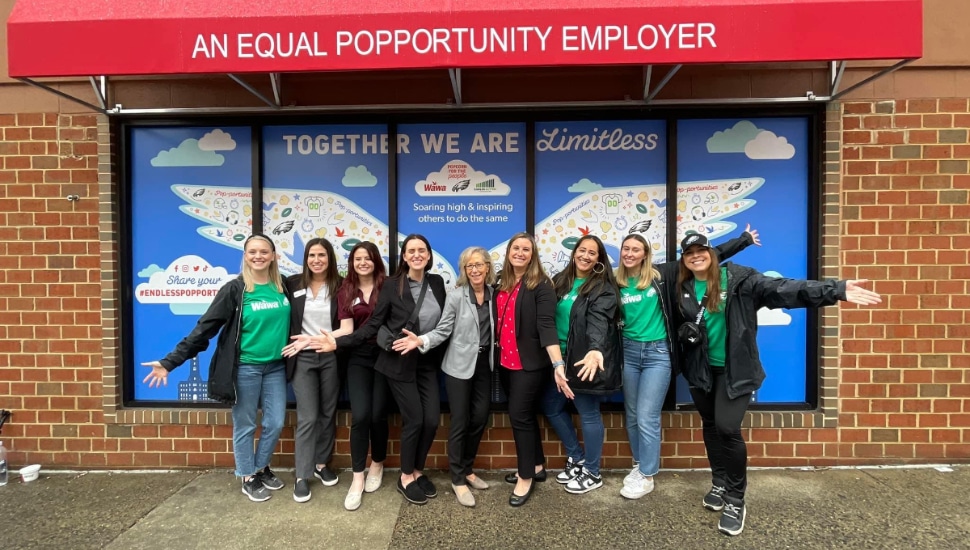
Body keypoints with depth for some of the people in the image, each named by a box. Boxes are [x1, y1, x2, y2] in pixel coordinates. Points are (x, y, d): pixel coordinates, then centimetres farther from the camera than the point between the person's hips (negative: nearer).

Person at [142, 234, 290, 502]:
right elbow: (205, 328, -10)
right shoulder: (234, 289, -9)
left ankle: (262, 468, 35)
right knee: (245, 425, 9)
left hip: (276, 367, 4)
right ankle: (248, 478, 28)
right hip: (245, 368, -3)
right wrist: (170, 361, -13)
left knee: (275, 423, 11)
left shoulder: (284, 287, 1)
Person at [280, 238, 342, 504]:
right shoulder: (293, 283, 0)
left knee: (328, 414, 13)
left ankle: (322, 463, 32)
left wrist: (315, 339, -13)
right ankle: (302, 476, 12)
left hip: (331, 357, 1)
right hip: (302, 358, -1)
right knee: (307, 417, 0)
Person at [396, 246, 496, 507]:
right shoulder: (456, 296, -9)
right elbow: (443, 330, -12)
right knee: (460, 422, 2)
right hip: (460, 365, -4)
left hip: (484, 364, 4)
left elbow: (496, 328, 5)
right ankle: (458, 480, 16)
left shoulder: (494, 294, 1)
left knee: (480, 418, 11)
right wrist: (420, 341, -27)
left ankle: (467, 469, 31)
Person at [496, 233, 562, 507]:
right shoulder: (502, 284, 7)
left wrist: (558, 364, -28)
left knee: (518, 415, -3)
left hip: (531, 362, -6)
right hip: (506, 361, 6)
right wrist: (497, 351, 7)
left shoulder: (541, 285, -11)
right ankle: (537, 465, 34)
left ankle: (526, 477, 15)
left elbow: (546, 325, -20)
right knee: (525, 414, 17)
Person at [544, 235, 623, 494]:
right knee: (552, 407, 14)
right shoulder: (560, 281, 8)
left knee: (588, 413, 3)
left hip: (584, 358, -7)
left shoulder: (603, 287, -9)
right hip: (558, 356, 7)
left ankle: (592, 473, 22)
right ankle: (576, 458, 34)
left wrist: (596, 350, -43)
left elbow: (599, 319, -26)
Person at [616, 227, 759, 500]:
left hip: (657, 353, -3)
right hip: (629, 352, 3)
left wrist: (744, 239, 1)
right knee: (633, 416, 12)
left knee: (647, 417, -3)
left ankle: (647, 476, 14)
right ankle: (640, 464, 30)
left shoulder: (661, 274, -5)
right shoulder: (617, 284, 3)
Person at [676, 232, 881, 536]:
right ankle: (719, 484, 35)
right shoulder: (682, 290, 1)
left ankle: (736, 499, 7)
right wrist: (685, 332, -6)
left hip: (734, 369, -4)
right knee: (710, 426, 14)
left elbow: (782, 289, -19)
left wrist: (835, 290, -28)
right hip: (701, 369, 4)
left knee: (727, 428, -12)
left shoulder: (737, 279, -11)